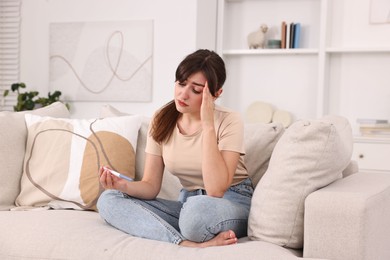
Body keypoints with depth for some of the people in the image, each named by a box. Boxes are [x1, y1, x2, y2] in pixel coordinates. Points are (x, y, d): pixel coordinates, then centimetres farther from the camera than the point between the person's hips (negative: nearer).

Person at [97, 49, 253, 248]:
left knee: (198, 209, -43)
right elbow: (151, 186, -2)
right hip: (188, 203, 7)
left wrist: (208, 125, -26)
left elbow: (216, 190, -27)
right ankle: (188, 244, -28)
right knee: (108, 200, -15)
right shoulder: (161, 120, -2)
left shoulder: (229, 121, -15)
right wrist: (124, 186, -25)